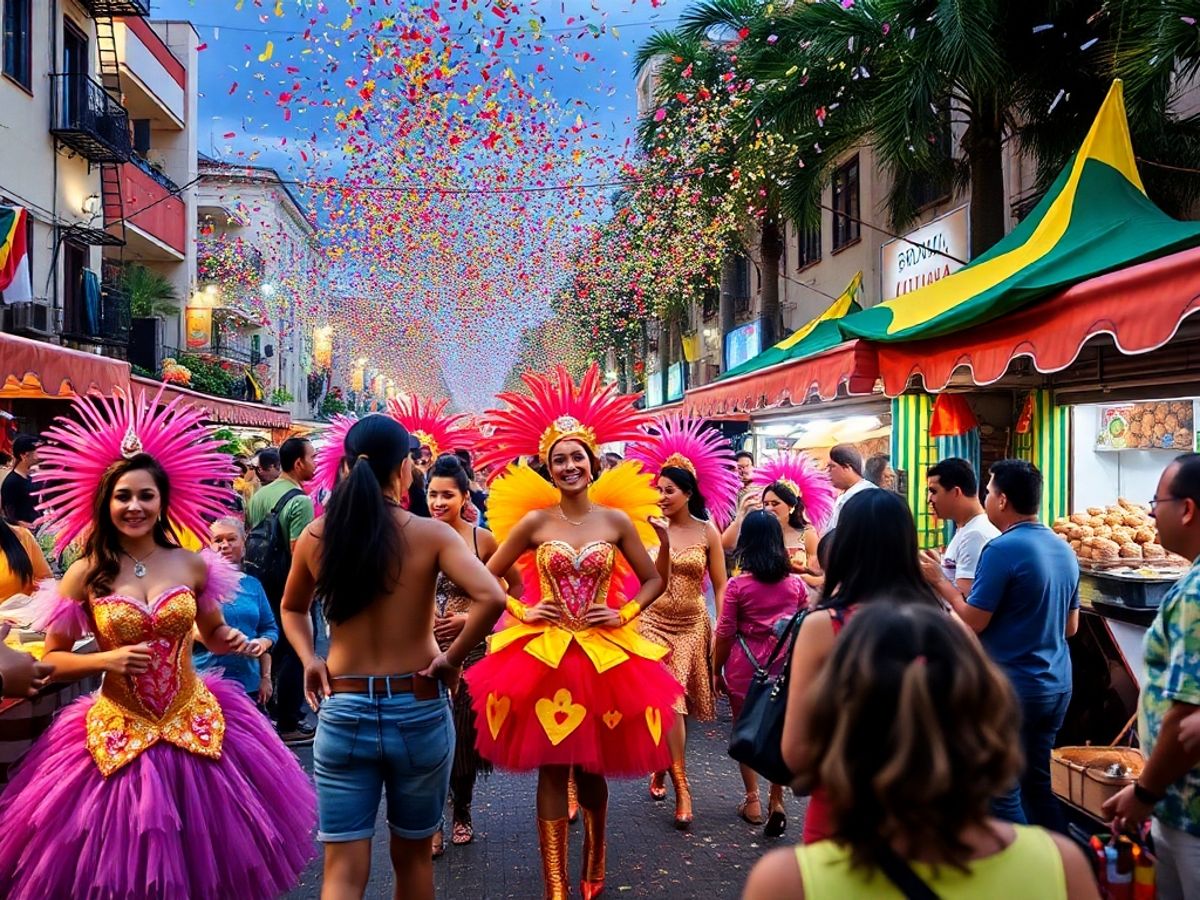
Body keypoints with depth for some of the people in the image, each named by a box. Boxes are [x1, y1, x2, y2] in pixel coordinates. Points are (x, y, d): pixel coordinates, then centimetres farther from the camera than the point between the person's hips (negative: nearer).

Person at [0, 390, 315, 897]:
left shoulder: (193, 565, -2)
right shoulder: (84, 575, -6)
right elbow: (52, 659, 1)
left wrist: (231, 641, -9)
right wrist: (107, 660, -16)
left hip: (195, 727, 1)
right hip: (119, 737, -1)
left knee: (202, 857, 12)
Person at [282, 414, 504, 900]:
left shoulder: (316, 535, -2)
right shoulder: (431, 533, -11)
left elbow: (292, 609, 15)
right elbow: (491, 598, -25)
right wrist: (452, 659, -12)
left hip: (343, 711, 1)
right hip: (418, 710, -1)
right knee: (413, 855, 20)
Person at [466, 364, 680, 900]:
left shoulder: (617, 519, 0)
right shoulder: (534, 521, -2)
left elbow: (653, 580, 8)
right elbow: (487, 578, 5)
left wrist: (624, 615, -6)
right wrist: (522, 612, -7)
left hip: (604, 654, 1)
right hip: (542, 654, 0)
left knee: (590, 767, 14)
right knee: (551, 769, 3)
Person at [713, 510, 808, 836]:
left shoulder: (738, 585, -12)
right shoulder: (796, 584, -2)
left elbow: (724, 634, -7)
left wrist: (717, 671, 5)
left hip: (744, 668, -2)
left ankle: (752, 801, 18)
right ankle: (777, 800, 12)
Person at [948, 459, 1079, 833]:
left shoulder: (1002, 549, -18)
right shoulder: (1064, 549, 7)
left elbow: (972, 622, -17)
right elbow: (1071, 626, 15)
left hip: (1011, 688, -8)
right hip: (1056, 686, 8)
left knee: (1002, 792, 4)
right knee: (1037, 785, 19)